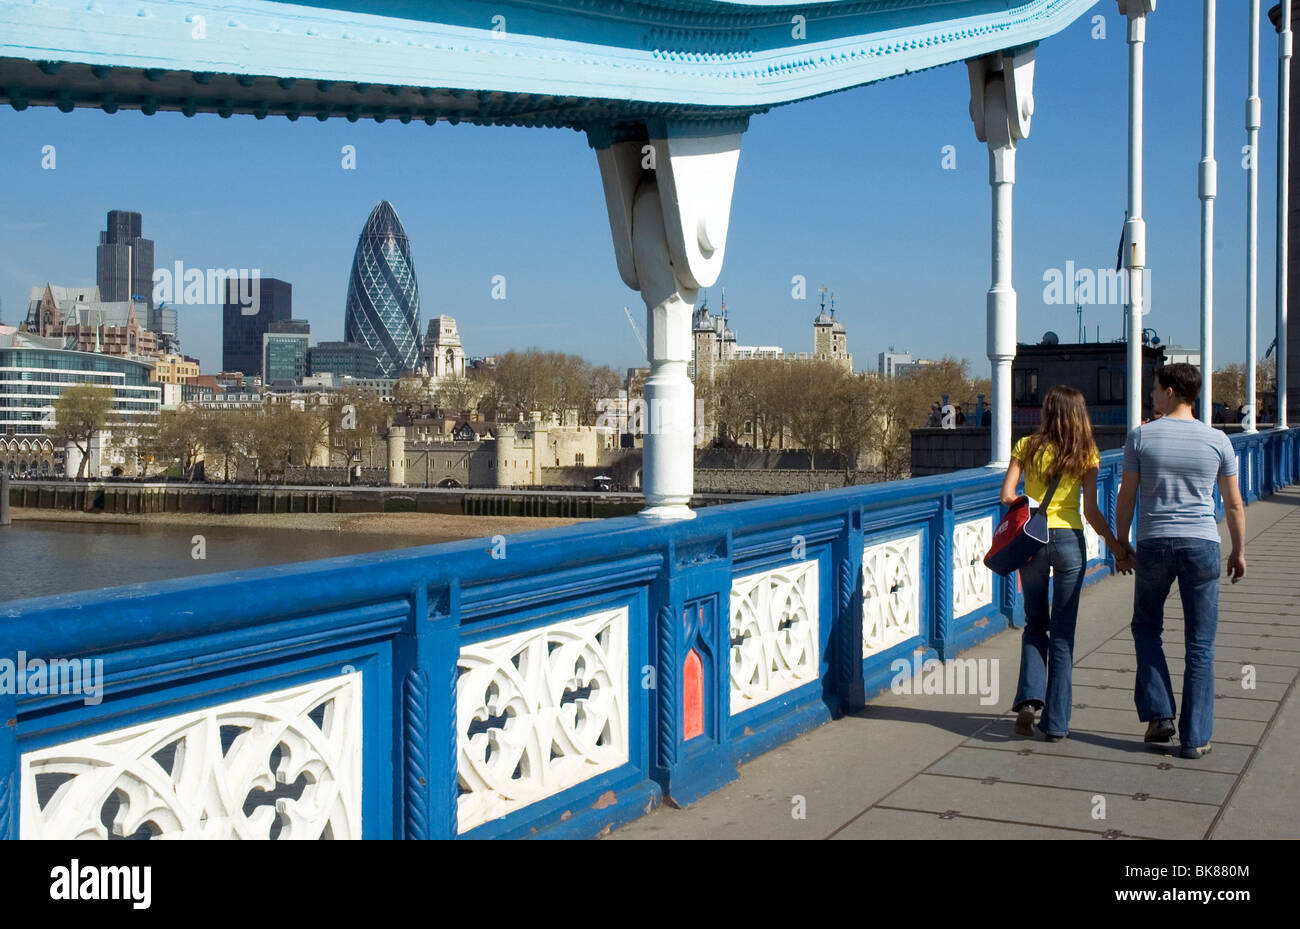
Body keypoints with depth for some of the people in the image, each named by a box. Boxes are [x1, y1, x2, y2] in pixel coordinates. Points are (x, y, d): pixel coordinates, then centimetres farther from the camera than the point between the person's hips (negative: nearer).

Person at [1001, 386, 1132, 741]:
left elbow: (1007, 496, -5)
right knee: (1062, 633, 6)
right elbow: (1091, 512, -5)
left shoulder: (1027, 446, -1)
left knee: (1035, 624, 18)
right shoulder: (1086, 454, -2)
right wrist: (1115, 544, 6)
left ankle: (1029, 698, -2)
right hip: (1068, 540, -1)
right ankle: (1056, 722, 8)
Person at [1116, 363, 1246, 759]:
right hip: (1202, 546, 0)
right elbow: (1234, 505, 4)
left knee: (1146, 627, 20)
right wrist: (1239, 551, 15)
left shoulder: (1141, 436, -3)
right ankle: (1194, 738, 8)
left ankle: (1159, 714, 10)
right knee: (1200, 645, 6)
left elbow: (1126, 498, 0)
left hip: (1154, 544, 0)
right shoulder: (1217, 440, 0)